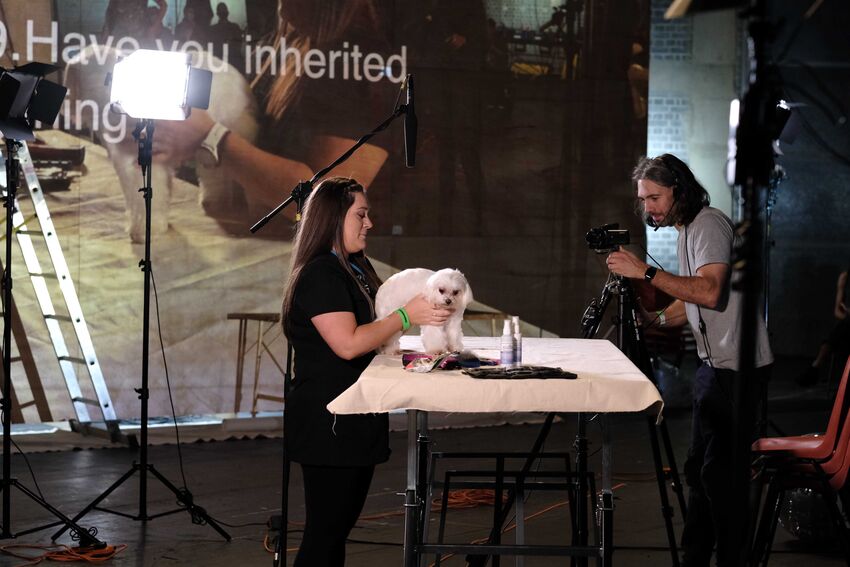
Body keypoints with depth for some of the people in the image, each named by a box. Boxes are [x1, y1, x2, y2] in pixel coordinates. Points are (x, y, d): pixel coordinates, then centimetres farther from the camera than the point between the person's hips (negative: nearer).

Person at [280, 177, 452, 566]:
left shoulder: (355, 269, 15)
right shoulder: (320, 275, -15)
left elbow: (370, 333, 25)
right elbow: (347, 344, -24)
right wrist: (405, 316, -16)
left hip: (355, 424, 10)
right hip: (328, 426, -10)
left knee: (339, 527, 13)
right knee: (324, 533, -6)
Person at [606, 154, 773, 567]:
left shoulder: (709, 225, -14)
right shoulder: (686, 231, 16)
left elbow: (710, 291, -28)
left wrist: (646, 272, -26)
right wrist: (657, 319, 10)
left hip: (737, 366, -10)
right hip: (714, 363, 10)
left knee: (722, 471, -10)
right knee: (699, 468, 13)